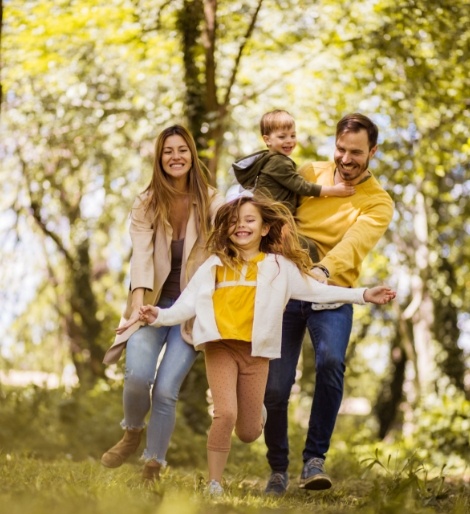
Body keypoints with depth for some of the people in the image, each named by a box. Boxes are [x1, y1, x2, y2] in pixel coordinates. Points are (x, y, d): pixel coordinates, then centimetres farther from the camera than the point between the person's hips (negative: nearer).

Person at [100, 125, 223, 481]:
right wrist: (139, 297, -28)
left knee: (166, 389, -12)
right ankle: (133, 432, 11)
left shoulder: (211, 202, 0)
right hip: (154, 303, 1)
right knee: (138, 375, -21)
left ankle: (153, 468, 4)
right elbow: (141, 252, -12)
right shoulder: (146, 204, 2)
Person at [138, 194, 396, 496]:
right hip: (221, 346, -1)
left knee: (248, 432, 5)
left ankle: (256, 412, 43)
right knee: (226, 413, -19)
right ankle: (215, 484, -4)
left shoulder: (278, 266, 8)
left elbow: (316, 290, 6)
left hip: (256, 351, 1)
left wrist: (363, 295, -1)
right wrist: (160, 316, -12)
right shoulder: (216, 265, 9)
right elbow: (189, 303, 4)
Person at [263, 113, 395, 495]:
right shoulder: (309, 174, 8)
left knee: (331, 362, -29)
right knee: (275, 385, -4)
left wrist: (323, 270, -37)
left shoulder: (378, 203, 0)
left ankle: (315, 459, -18)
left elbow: (355, 241, -18)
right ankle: (278, 470, 17)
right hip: (286, 288, 2)